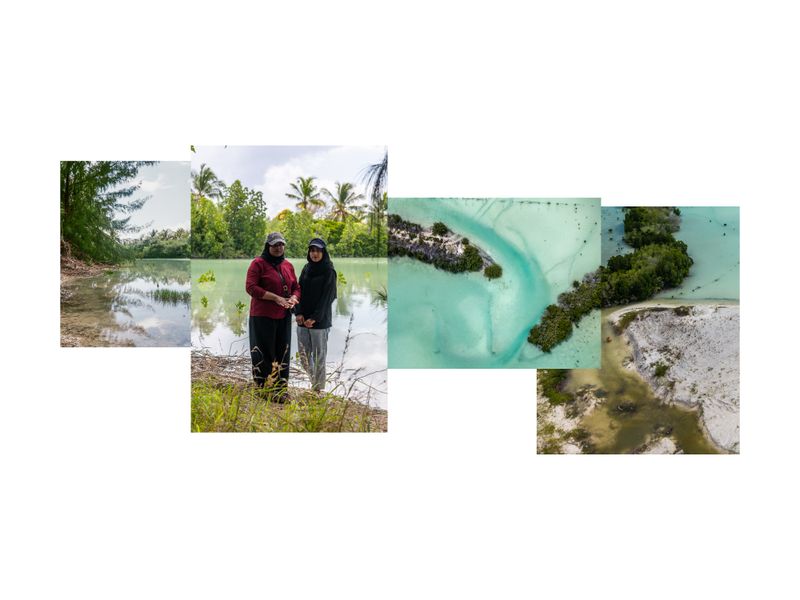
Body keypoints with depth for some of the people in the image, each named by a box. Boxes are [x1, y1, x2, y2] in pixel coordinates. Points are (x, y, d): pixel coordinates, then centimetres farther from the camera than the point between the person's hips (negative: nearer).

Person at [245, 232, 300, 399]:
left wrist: (293, 299, -6)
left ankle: (281, 391, 15)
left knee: (282, 353, 7)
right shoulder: (258, 263, -5)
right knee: (263, 353, 0)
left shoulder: (288, 265, 13)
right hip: (262, 316, -6)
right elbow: (251, 287, -14)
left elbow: (296, 288, 19)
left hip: (284, 317, 6)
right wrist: (276, 298, -19)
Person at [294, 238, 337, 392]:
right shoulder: (306, 269, 11)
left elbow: (326, 298, -10)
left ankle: (319, 388, 8)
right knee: (304, 354, 9)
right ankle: (313, 382, 27)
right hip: (303, 319, 5)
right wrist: (298, 313, -6)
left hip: (320, 320, -5)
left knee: (319, 355, -1)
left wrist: (314, 318, -15)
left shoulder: (329, 272, -5)